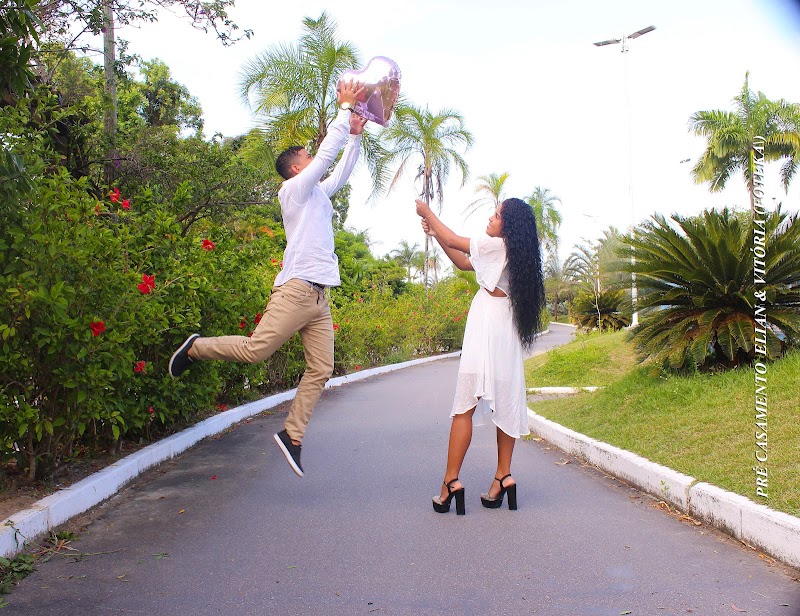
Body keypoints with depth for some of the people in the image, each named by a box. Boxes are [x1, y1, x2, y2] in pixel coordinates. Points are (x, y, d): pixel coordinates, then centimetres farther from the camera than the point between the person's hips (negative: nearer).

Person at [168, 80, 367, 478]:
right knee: (255, 349, -14)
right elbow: (327, 153, -5)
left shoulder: (318, 192, 23)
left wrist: (355, 135, 25)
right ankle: (196, 348, 11)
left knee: (321, 369, 2)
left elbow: (341, 171, 33)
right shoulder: (294, 189, 0)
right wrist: (345, 109, 2)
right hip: (296, 289, -8)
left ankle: (292, 435, 9)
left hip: (319, 296, 8)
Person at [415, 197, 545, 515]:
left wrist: (427, 212, 12)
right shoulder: (513, 252, 16)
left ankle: (451, 481, -7)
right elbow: (463, 263, 22)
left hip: (488, 331, -9)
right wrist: (434, 232, 19)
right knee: (505, 405, 8)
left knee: (465, 406, -8)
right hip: (507, 334, 10)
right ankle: (503, 475, 11)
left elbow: (453, 241, -2)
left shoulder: (498, 245, -10)